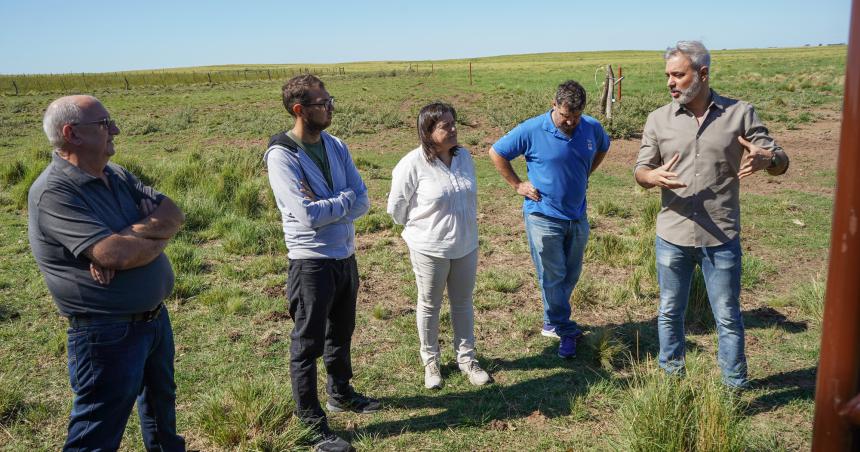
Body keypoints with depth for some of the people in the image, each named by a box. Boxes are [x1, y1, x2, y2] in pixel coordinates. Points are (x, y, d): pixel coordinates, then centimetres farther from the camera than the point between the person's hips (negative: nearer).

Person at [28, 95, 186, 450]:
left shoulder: (117, 176, 6)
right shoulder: (53, 192, -20)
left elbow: (173, 214, -2)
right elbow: (117, 254, -30)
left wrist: (132, 236, -21)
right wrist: (157, 238, -10)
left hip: (155, 317, 8)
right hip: (108, 334, -8)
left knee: (161, 407, 29)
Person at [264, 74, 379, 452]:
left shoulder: (336, 146, 3)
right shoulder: (281, 155, -17)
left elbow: (363, 202, -4)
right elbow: (307, 215, -25)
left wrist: (325, 206, -18)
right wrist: (345, 199, -11)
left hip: (346, 257, 7)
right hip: (312, 263, -7)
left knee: (341, 334, 23)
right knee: (307, 346, 7)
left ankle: (340, 394, 45)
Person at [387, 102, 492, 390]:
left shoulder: (464, 156, -3)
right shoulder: (413, 164, -19)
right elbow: (396, 207, -8)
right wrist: (420, 229, 5)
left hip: (466, 246, 5)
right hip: (429, 249, -4)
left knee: (463, 303, 17)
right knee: (429, 306, 13)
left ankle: (466, 358, 34)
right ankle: (430, 361, 32)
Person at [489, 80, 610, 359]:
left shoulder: (592, 128, -1)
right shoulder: (532, 130, -14)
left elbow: (603, 148, 23)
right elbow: (496, 153, -5)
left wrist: (584, 174, 10)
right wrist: (517, 185, -6)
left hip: (577, 216, 5)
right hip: (543, 217, -5)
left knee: (570, 276, 14)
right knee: (552, 277, 1)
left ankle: (552, 323, 32)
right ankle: (565, 330, 14)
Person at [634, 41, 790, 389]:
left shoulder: (739, 113, -2)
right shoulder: (659, 119, 2)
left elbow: (780, 162, -1)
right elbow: (640, 171, 4)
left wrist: (766, 158, -26)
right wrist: (653, 176, -21)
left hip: (721, 238, -2)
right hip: (672, 237, 2)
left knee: (728, 317, 9)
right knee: (670, 312, 15)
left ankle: (736, 389, 26)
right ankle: (671, 379, 34)